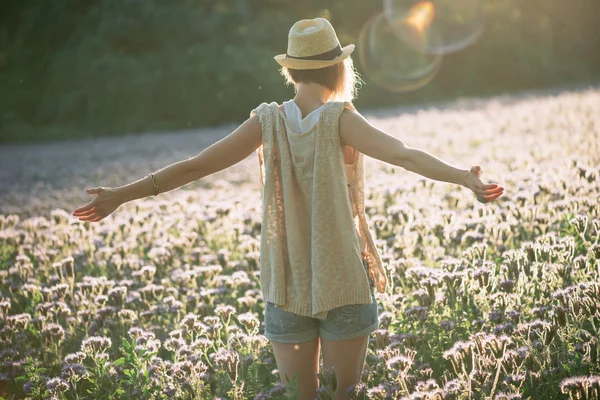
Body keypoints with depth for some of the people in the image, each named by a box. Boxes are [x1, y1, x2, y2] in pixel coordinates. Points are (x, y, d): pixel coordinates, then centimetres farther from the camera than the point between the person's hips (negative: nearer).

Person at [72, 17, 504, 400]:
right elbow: (402, 154, -24)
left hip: (287, 287, 2)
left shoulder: (268, 122, -4)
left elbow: (194, 166, -7)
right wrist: (464, 177, -30)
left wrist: (121, 195, -4)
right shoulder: (338, 119, -10)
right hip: (345, 283, -2)